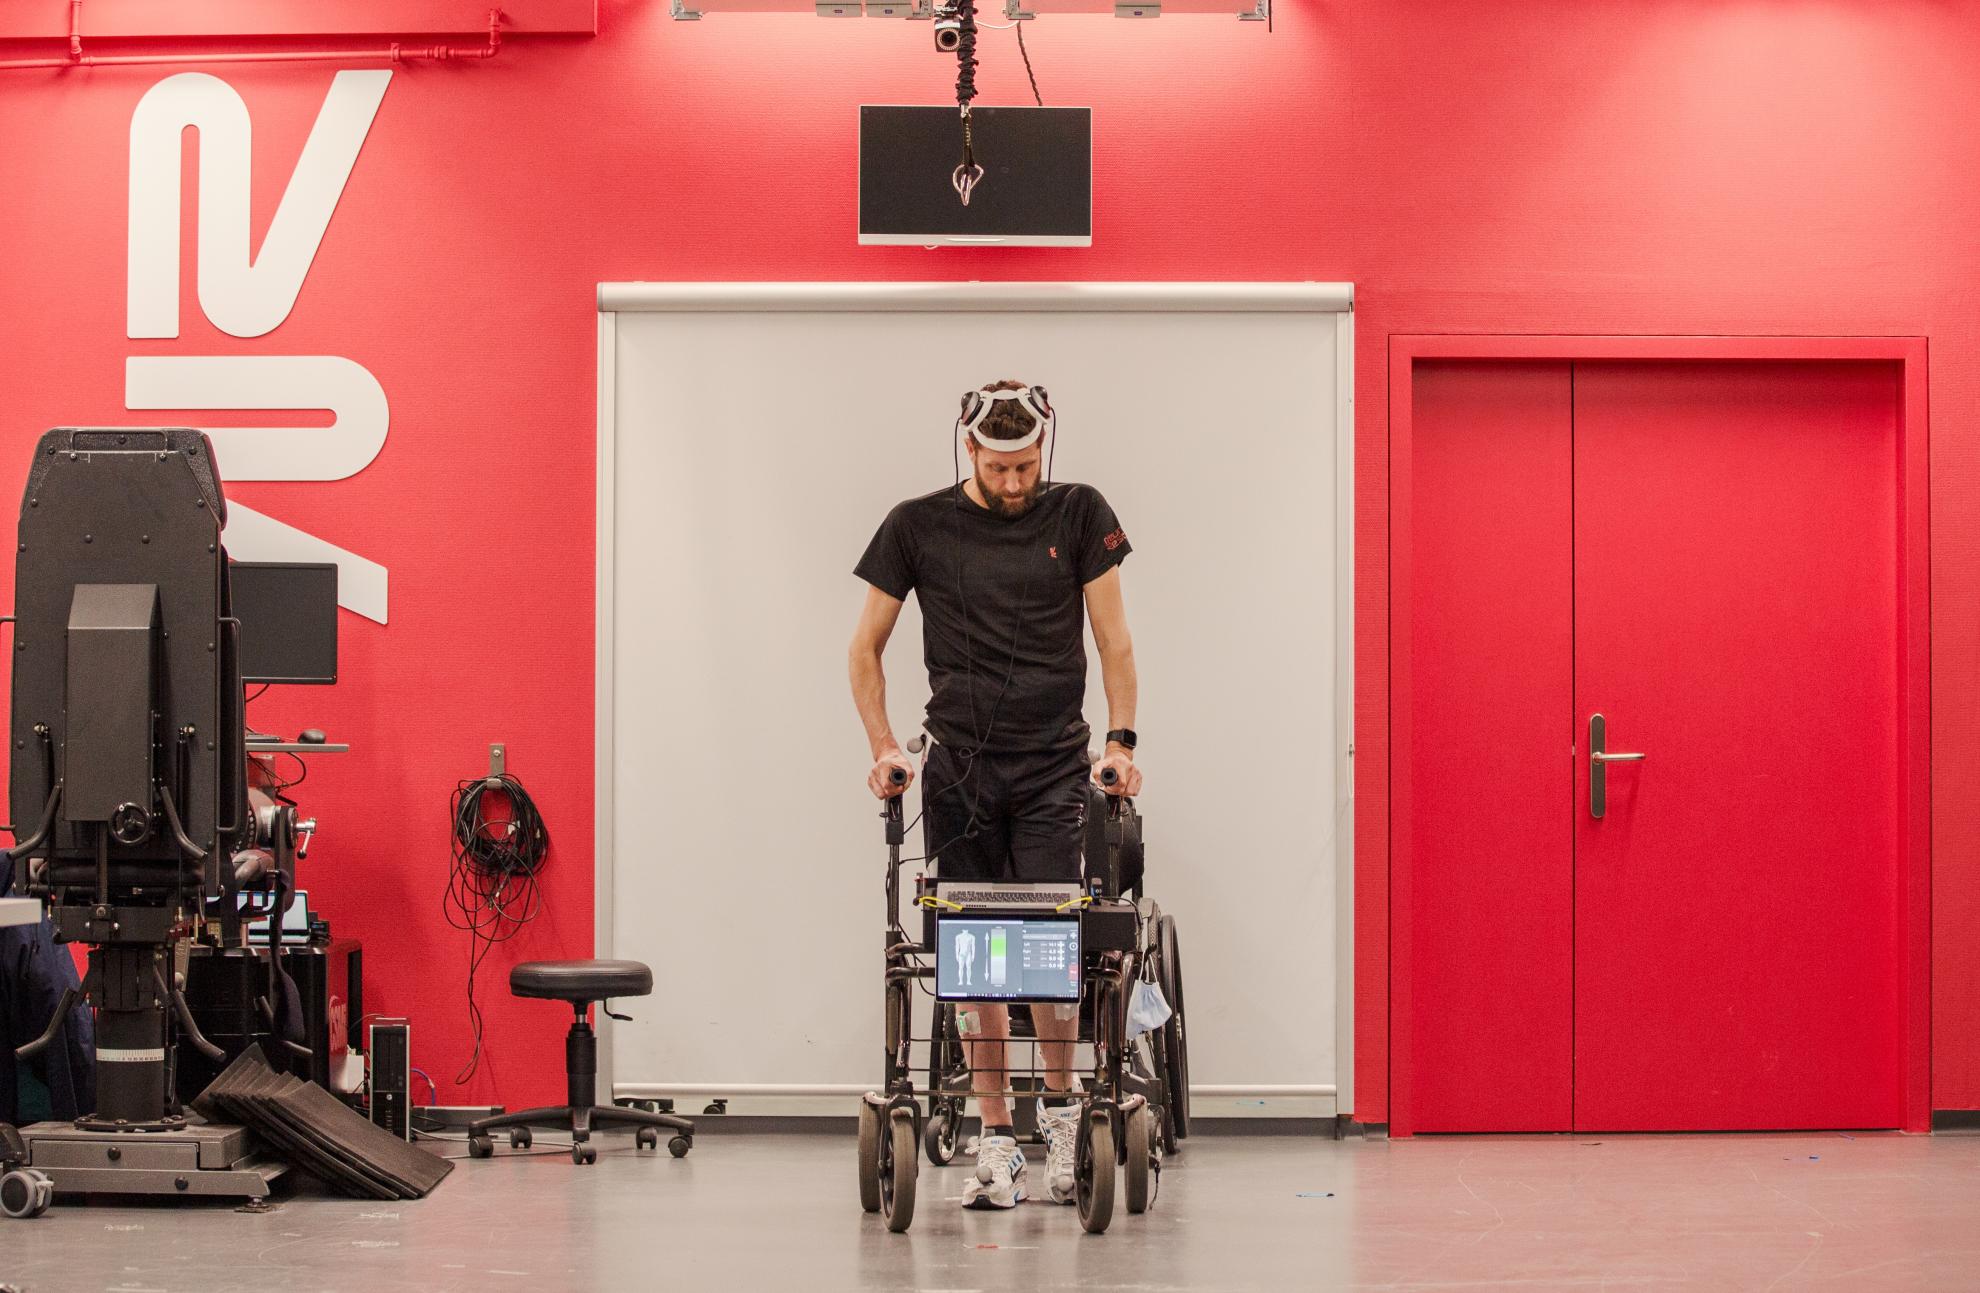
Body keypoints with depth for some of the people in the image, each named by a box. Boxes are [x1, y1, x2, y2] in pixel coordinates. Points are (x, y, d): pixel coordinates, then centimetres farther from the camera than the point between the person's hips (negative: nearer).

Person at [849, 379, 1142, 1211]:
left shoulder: (1078, 515, 3)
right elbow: (866, 649, 9)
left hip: (1054, 766, -1)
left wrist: (1120, 741, -6)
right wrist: (883, 748, -2)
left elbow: (1112, 638, 5)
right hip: (959, 768, 1)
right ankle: (995, 1142, 7)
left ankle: (1060, 1105, 15)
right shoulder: (917, 526, 3)